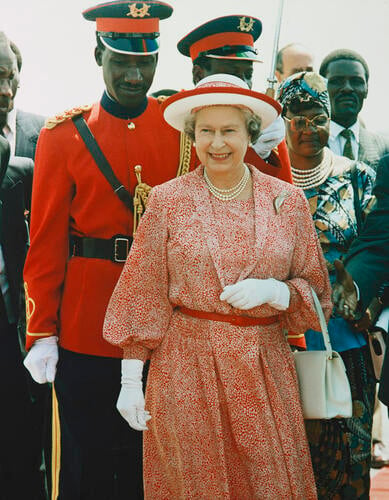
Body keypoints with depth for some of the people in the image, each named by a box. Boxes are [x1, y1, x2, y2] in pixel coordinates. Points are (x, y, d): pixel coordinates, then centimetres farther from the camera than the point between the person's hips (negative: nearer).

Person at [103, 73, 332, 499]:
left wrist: (273, 290, -13)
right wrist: (130, 379, -2)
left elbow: (316, 291, 8)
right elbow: (143, 296, 1)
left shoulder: (287, 201, 3)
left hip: (265, 367, 1)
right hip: (186, 368, -1)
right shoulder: (167, 201, 0)